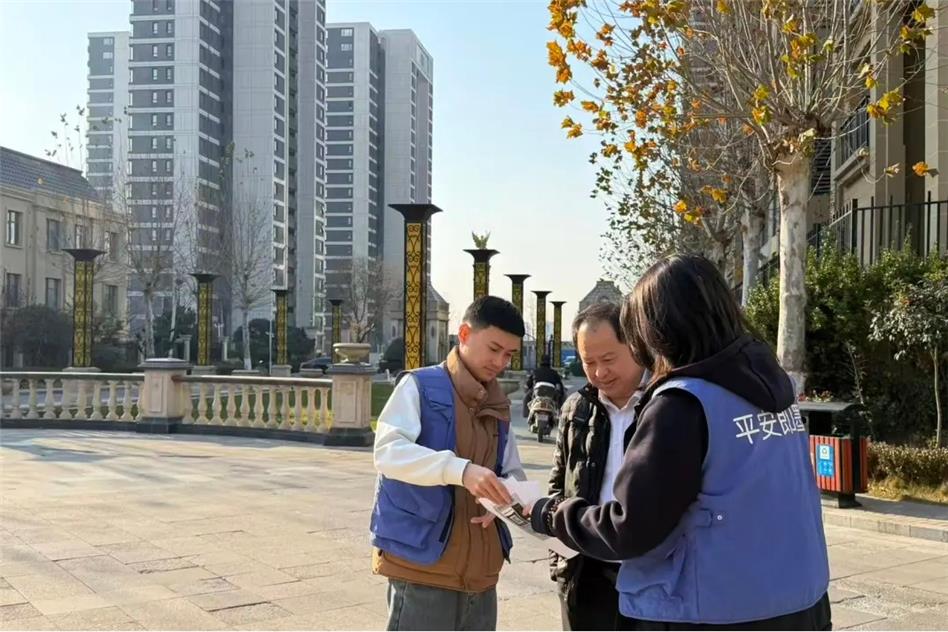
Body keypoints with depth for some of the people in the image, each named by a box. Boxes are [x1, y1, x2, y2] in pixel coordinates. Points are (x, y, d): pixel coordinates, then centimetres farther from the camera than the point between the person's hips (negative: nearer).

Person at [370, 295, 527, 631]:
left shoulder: (498, 408, 15)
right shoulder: (420, 386, -4)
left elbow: (514, 473, 16)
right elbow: (387, 451, -18)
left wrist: (505, 496, -9)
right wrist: (460, 470, -32)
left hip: (480, 570, 6)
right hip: (422, 563, -6)